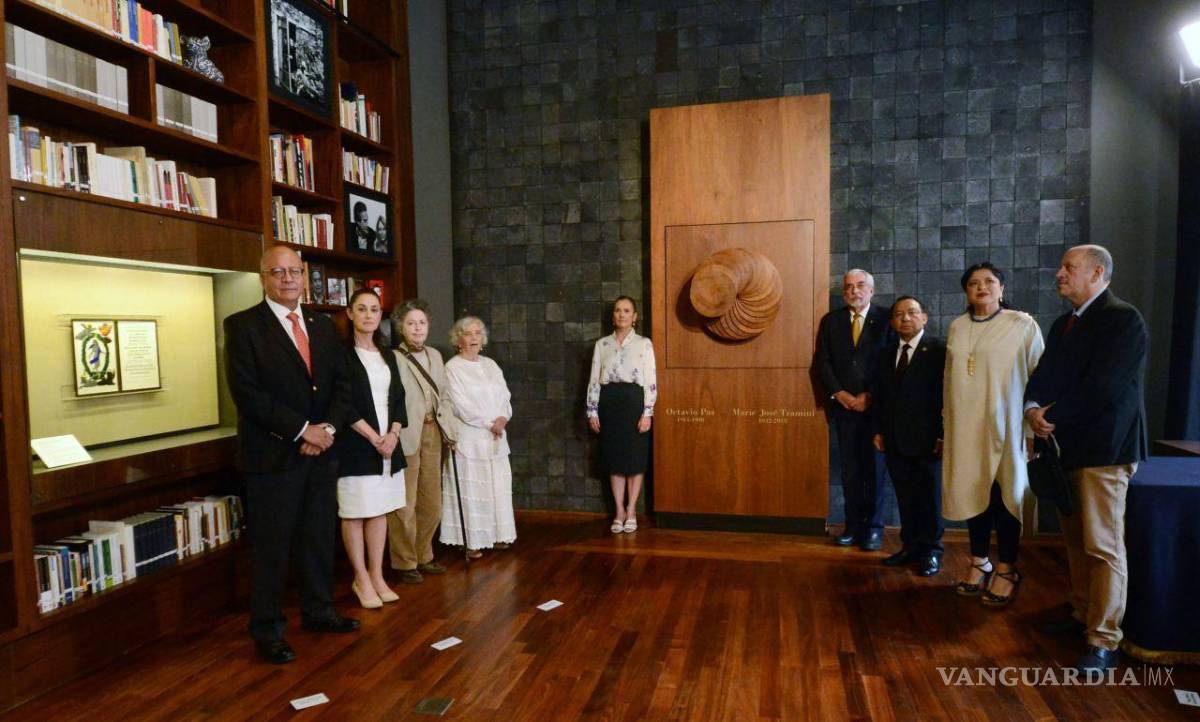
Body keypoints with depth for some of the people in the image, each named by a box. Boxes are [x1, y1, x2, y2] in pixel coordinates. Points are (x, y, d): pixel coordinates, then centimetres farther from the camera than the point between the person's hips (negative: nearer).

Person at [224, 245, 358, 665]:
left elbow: (340, 384, 11)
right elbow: (246, 393, -14)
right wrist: (302, 429, -16)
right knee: (272, 548, 4)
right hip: (273, 454, -5)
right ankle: (267, 631, 20)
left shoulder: (323, 327, 12)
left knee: (320, 539, 15)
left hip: (321, 452, 6)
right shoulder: (243, 326, -6)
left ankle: (318, 611, 32)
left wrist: (328, 428, -6)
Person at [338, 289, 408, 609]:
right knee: (354, 513, 1)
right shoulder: (342, 353, -5)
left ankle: (377, 576, 18)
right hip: (356, 445, -6)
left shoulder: (387, 354, 13)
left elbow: (398, 398, 12)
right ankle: (361, 579, 13)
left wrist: (393, 434, -4)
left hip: (388, 442, 6)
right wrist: (373, 437, -14)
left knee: (380, 511, 9)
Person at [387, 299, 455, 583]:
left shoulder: (434, 355, 12)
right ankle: (405, 563, 17)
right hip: (406, 437, -7)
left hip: (432, 433, 7)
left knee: (432, 502, 15)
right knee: (405, 504, 1)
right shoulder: (392, 358, -11)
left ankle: (423, 556, 31)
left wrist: (449, 426, 11)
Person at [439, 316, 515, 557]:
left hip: (495, 438, 6)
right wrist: (489, 423, -13)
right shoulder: (452, 368, -5)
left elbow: (505, 396, 9)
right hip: (468, 439, -6)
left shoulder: (490, 365, 13)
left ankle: (496, 534, 19)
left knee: (496, 487, 9)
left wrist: (502, 419, -9)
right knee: (470, 490, -2)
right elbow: (461, 405, -13)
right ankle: (470, 541, 5)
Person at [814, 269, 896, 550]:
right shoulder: (830, 320, 9)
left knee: (873, 468, 3)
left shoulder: (886, 319, 1)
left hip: (875, 405, -2)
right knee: (849, 468, 5)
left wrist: (870, 396, -10)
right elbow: (822, 361, 5)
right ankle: (853, 525, 12)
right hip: (843, 406, 2)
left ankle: (873, 527, 13)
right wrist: (839, 394, -7)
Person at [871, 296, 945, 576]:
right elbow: (879, 396, 16)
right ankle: (910, 547, 19)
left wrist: (943, 435, -13)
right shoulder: (887, 354, 13)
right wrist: (879, 430, 10)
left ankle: (930, 552, 17)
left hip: (927, 440, -5)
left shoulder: (939, 350, -5)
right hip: (895, 440, 5)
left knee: (930, 498, 6)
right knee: (905, 498, 9)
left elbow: (948, 394, -9)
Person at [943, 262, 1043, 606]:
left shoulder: (1023, 325, -5)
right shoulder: (957, 327, 7)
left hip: (1005, 427, -4)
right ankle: (979, 562, 24)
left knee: (1005, 495, 4)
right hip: (966, 428, 4)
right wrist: (948, 426, 10)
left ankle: (1006, 570, 17)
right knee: (973, 491, 10)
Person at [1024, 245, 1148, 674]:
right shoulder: (1063, 324, 16)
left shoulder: (1123, 319, -11)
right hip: (1069, 445, 9)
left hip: (1104, 447, -8)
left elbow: (1103, 386, -20)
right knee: (1075, 541, 16)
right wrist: (1033, 407, -8)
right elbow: (1043, 376, 12)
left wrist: (1054, 414, -11)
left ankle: (1104, 642, 2)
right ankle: (1083, 615, 29)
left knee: (1104, 546, -5)